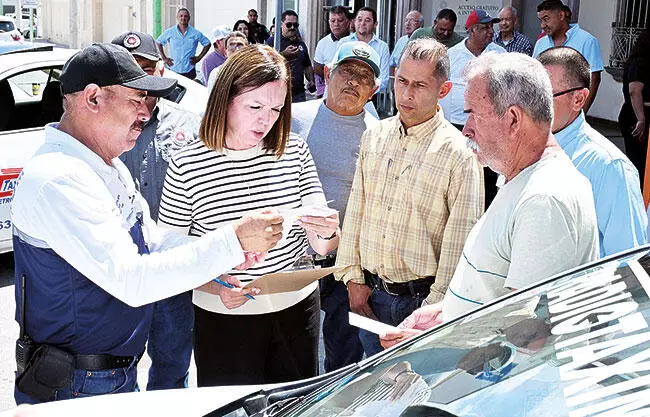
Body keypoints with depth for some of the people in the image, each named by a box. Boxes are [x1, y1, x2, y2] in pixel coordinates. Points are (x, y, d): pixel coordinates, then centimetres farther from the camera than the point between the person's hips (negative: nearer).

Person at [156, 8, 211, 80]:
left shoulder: (195, 33, 1)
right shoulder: (169, 32, 3)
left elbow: (207, 44, 11)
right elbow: (159, 42, 15)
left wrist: (199, 57, 3)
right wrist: (164, 58, 7)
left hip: (189, 71, 0)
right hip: (173, 70, 0)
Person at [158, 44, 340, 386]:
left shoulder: (294, 151, -3)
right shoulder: (186, 166, -14)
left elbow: (322, 247, -3)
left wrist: (326, 233, -26)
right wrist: (217, 286, -25)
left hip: (297, 310, 4)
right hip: (223, 319, -3)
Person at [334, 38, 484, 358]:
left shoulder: (459, 154, -12)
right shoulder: (374, 136, 4)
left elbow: (460, 242, -12)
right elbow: (355, 210, 8)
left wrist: (435, 307, -13)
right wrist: (353, 278, 6)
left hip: (420, 298, -4)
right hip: (370, 294, 5)